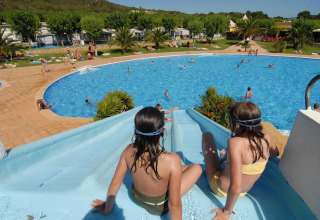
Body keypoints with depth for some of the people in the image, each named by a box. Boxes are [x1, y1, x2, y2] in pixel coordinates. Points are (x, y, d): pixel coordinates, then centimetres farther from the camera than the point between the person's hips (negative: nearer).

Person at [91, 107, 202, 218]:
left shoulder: (128, 151, -24)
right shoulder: (172, 160, -37)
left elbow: (114, 185, -12)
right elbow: (175, 204, -28)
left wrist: (107, 209, 6)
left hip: (136, 197, 4)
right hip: (159, 208, -3)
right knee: (197, 168, 9)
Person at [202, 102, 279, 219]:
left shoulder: (235, 143, -35)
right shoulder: (267, 138, -16)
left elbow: (236, 188, -36)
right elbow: (275, 153, 10)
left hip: (220, 189, -5)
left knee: (207, 135, 4)